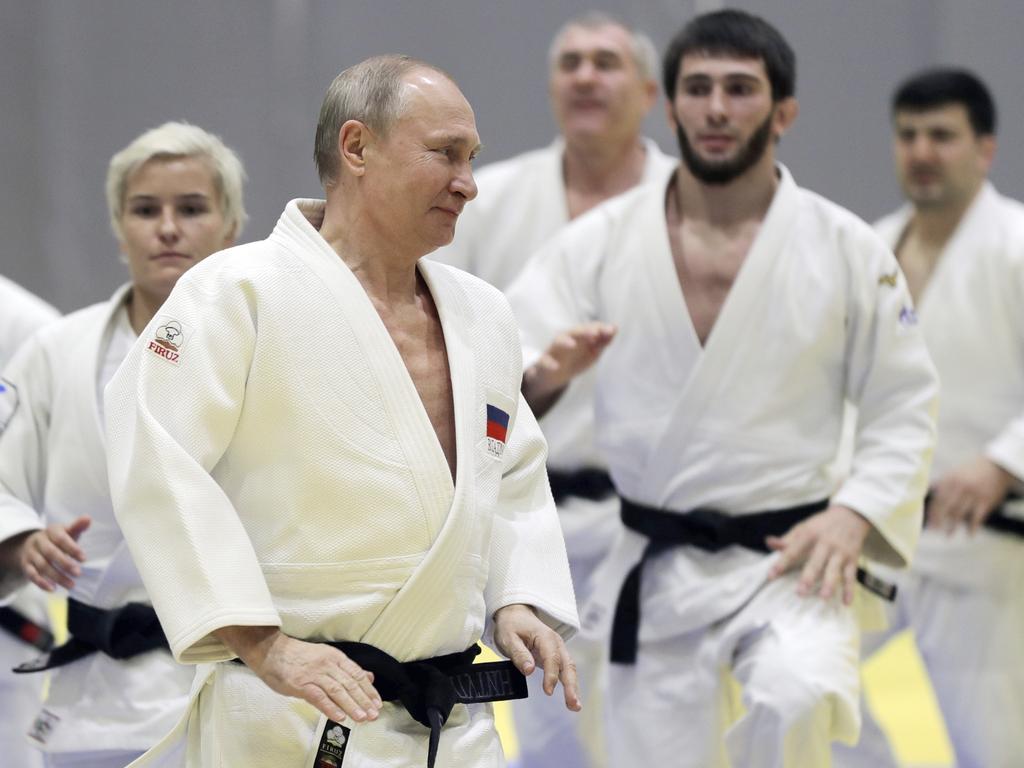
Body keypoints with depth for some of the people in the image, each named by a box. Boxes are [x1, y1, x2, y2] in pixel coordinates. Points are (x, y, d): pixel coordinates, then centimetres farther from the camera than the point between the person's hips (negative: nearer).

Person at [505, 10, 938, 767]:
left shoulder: (847, 250, -3)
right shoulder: (602, 242, -1)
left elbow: (905, 408, 3)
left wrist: (853, 516, -14)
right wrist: (539, 375, -30)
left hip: (790, 559, -2)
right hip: (656, 573, 2)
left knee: (797, 702, -32)